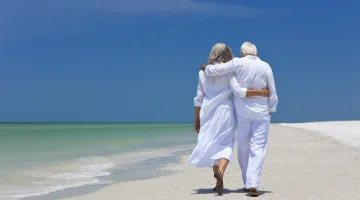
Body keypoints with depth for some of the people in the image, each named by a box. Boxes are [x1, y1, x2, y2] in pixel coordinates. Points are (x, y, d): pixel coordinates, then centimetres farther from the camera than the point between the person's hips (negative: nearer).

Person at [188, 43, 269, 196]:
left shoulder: (203, 71, 9)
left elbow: (199, 98, 8)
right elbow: (238, 91, -16)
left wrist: (197, 120, 13)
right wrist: (261, 93, -12)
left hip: (207, 112, 4)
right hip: (224, 110, -4)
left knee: (212, 145, 12)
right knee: (226, 144, 0)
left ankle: (219, 182, 16)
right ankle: (220, 172, -27)